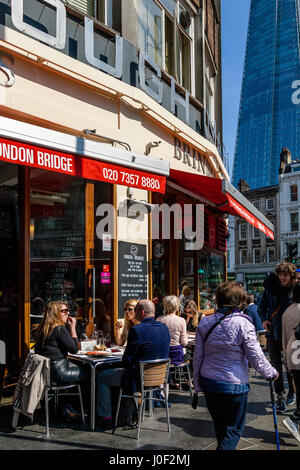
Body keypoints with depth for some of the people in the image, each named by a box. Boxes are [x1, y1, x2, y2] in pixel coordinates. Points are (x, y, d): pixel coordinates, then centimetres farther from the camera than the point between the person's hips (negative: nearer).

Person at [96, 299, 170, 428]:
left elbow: (127, 361, -16)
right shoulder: (164, 328, 1)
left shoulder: (136, 330, -22)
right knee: (118, 371, 33)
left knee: (101, 376, 12)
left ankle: (105, 418, 18)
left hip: (139, 379, -8)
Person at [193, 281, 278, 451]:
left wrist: (198, 384, 11)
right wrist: (272, 373, 7)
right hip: (234, 385, -4)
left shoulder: (204, 323, -2)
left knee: (220, 426, 22)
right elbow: (256, 358, -11)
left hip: (208, 381, 5)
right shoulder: (243, 324, -15)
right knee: (234, 429, 10)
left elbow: (198, 357, 2)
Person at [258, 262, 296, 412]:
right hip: (273, 332, 1)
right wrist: (263, 319, -9)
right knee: (275, 365, 6)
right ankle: (281, 395, 19)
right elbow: (262, 307, 9)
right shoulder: (271, 287, -1)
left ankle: (292, 393, 32)